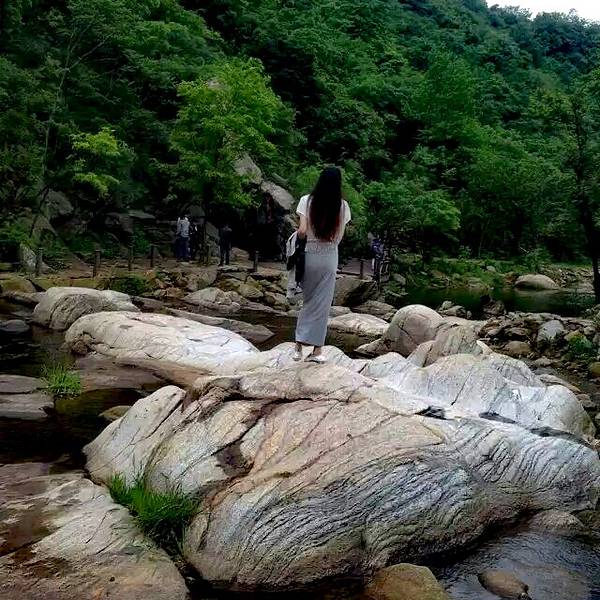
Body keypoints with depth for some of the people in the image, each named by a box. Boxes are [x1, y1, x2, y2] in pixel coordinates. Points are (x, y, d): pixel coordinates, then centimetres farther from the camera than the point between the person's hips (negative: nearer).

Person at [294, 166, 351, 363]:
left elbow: (302, 231, -13)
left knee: (308, 300, 13)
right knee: (323, 302, 6)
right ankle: (317, 350, 9)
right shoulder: (342, 205, -3)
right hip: (330, 256, 0)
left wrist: (299, 236, 8)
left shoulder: (307, 201, -7)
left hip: (310, 255, 0)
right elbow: (339, 237, 0)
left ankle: (299, 347, 11)